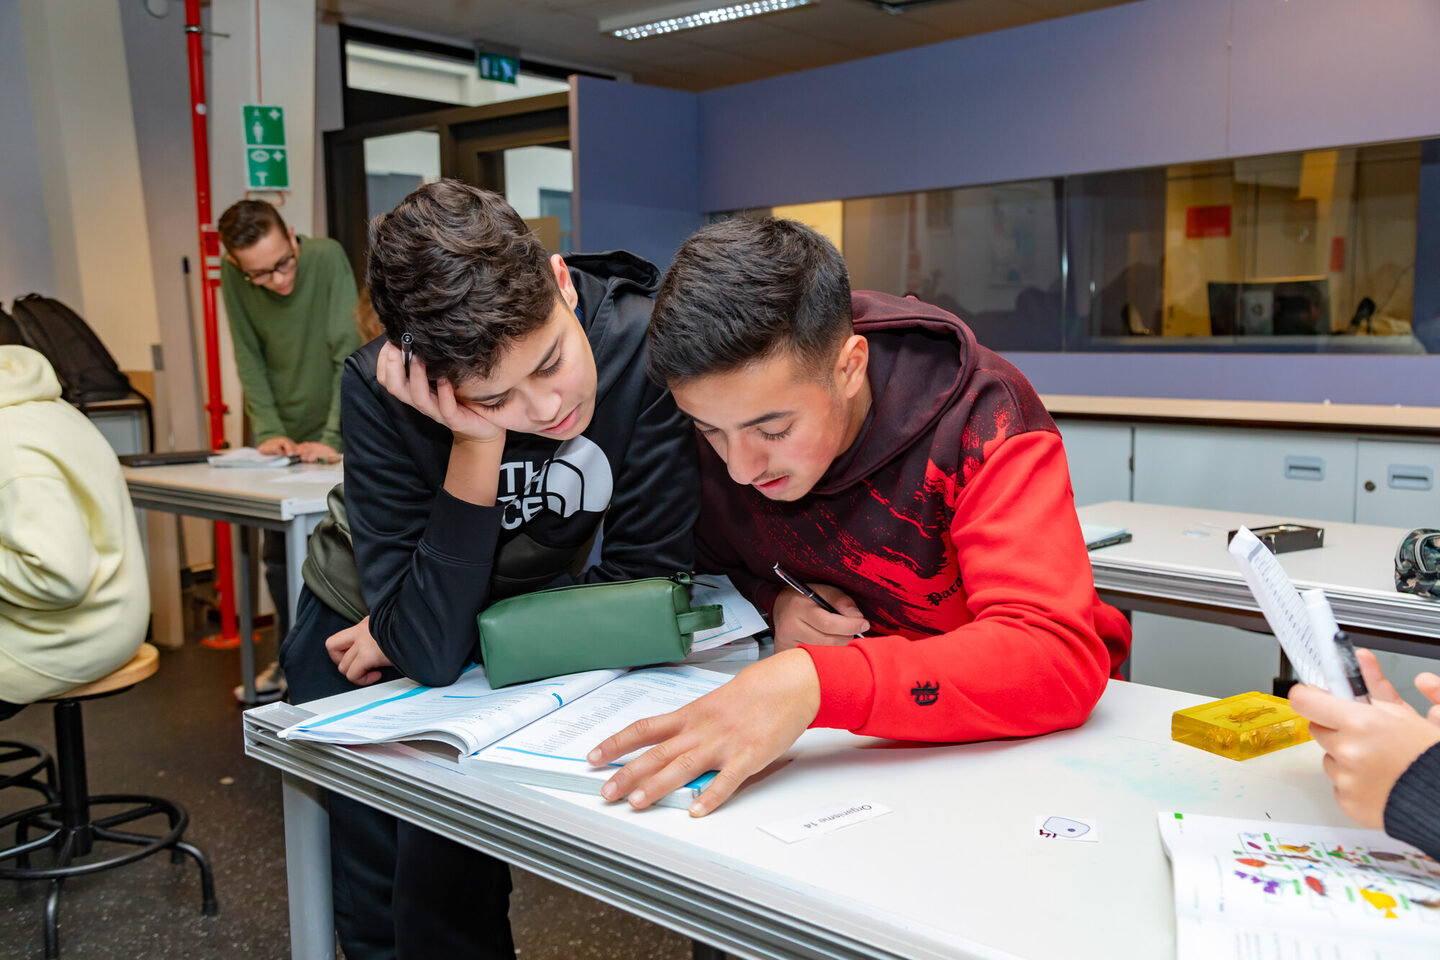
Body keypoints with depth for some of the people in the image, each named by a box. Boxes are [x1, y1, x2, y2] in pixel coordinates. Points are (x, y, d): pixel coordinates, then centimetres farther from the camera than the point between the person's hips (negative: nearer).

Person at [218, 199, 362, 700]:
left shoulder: (327, 256, -21)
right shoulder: (232, 275, -9)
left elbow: (350, 353, -24)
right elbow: (249, 358, -4)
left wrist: (331, 438, -28)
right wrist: (268, 430, -14)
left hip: (333, 434, -4)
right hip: (285, 436, 4)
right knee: (280, 556, 10)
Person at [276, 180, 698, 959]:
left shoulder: (648, 346, -30)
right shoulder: (380, 392, -29)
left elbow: (645, 589, -24)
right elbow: (431, 648, -33)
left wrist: (465, 631, -19)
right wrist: (480, 439, -41)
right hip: (358, 632, 0)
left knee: (446, 882, -5)